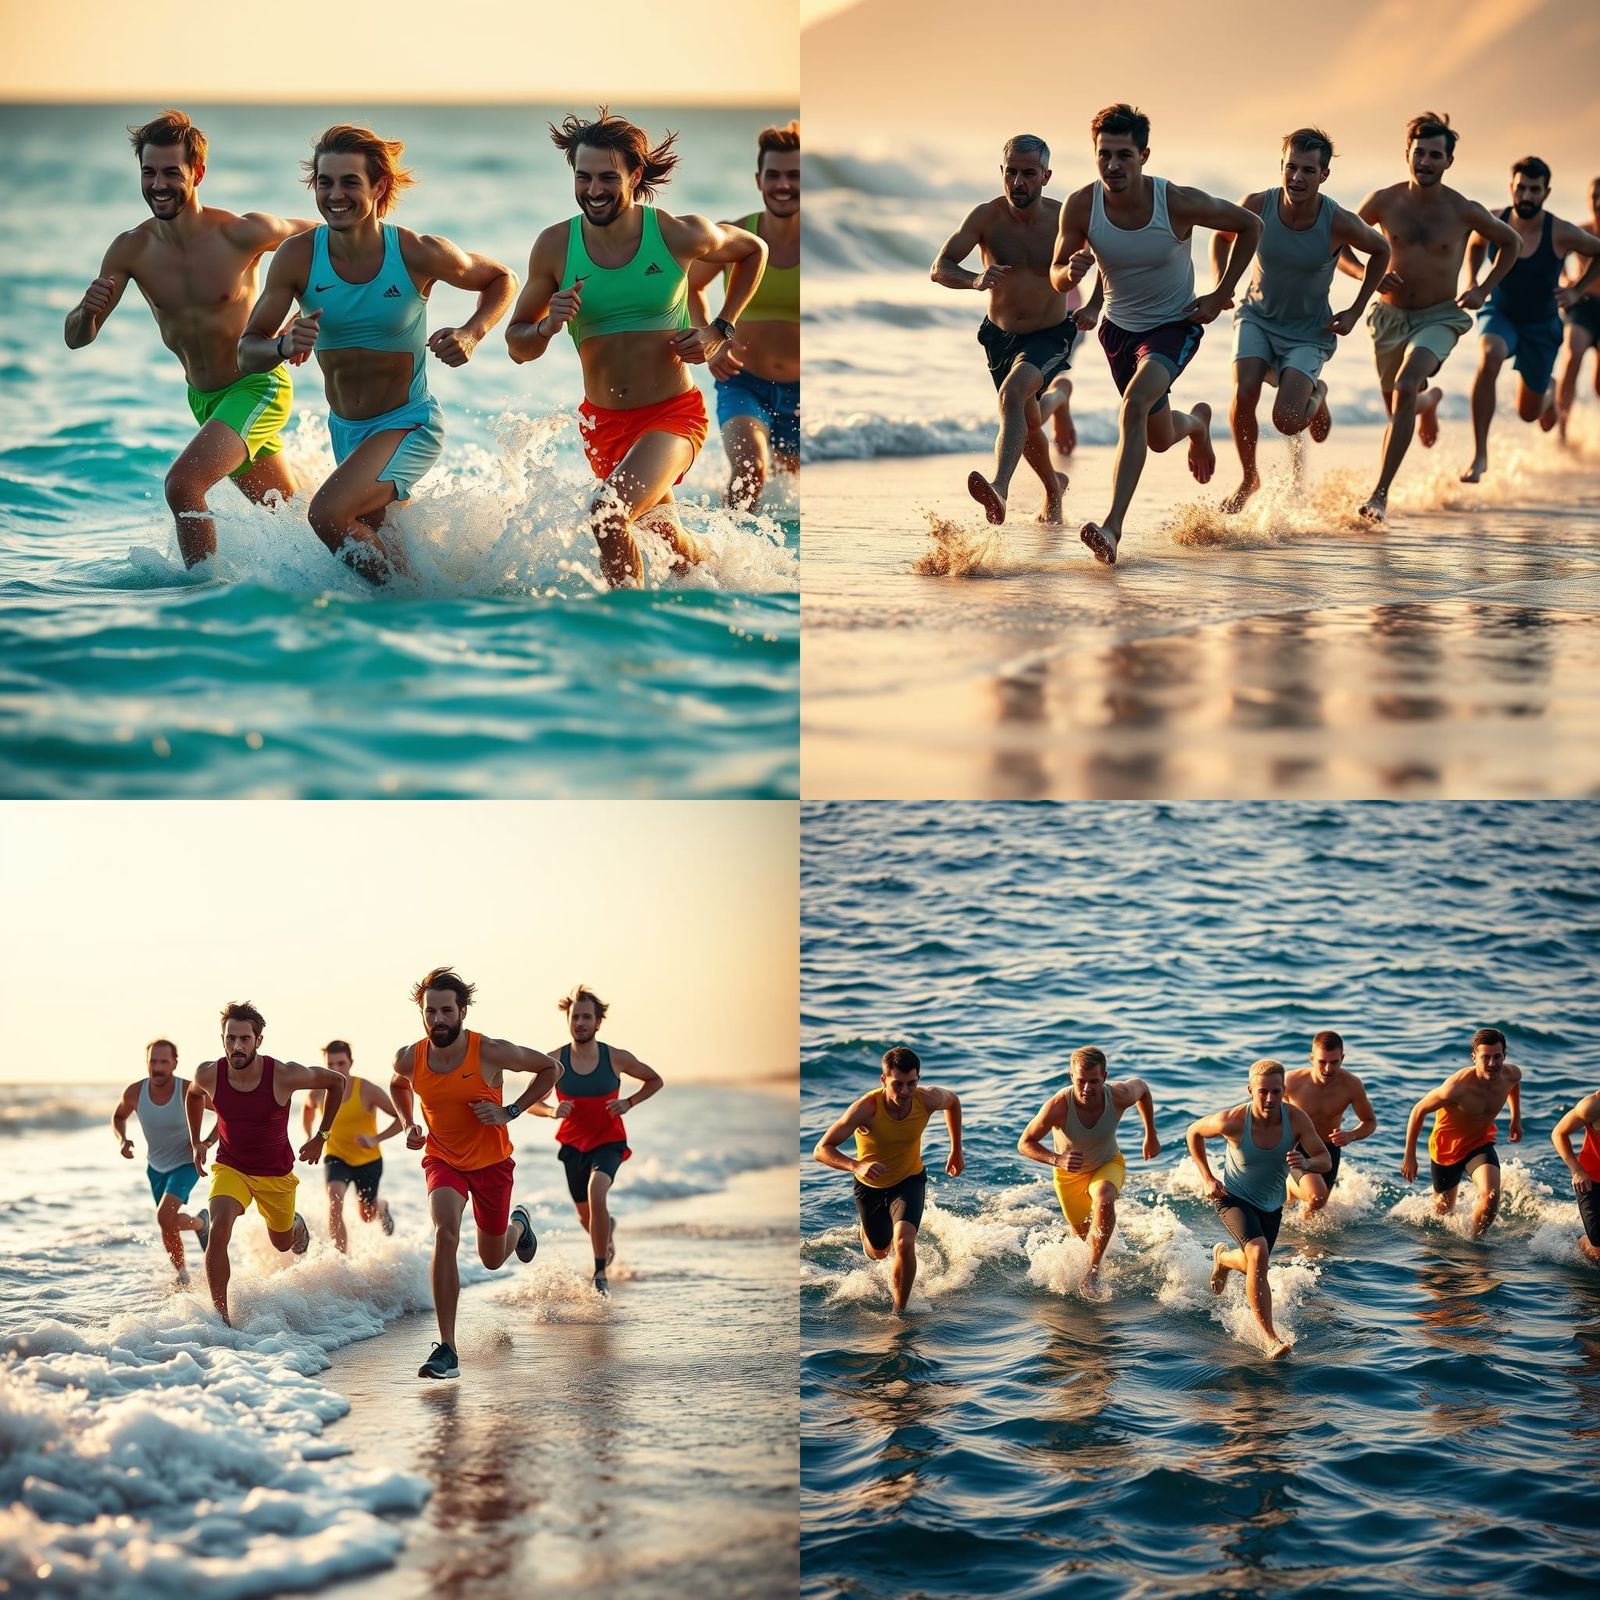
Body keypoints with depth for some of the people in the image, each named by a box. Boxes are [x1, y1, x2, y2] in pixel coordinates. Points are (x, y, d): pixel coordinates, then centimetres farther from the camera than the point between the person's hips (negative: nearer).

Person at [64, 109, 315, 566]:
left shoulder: (240, 234, -22)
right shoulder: (131, 250, -11)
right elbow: (77, 339, -9)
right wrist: (88, 310, -32)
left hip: (257, 387, -5)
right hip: (204, 401, 6)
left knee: (183, 483, -26)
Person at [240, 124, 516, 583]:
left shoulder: (419, 254, -19)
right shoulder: (298, 257, -13)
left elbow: (501, 280, 0)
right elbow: (247, 352, -10)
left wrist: (472, 334, -18)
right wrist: (284, 346, -33)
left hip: (409, 424, -5)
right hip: (344, 429, 5)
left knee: (328, 515, -27)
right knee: (378, 537, 23)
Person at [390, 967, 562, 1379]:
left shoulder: (490, 1052, -23)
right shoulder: (409, 1058, -14)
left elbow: (550, 1068, -8)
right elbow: (398, 1085, 13)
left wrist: (511, 1112, -17)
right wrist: (408, 1125, -3)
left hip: (491, 1162, 0)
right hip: (442, 1159, 1)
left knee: (493, 1260, 14)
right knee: (445, 1234, -28)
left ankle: (519, 1223, 54)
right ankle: (446, 1348, -26)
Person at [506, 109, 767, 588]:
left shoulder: (681, 235, -14)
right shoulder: (554, 247, -9)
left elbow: (753, 250, 8)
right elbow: (517, 345, 0)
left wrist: (720, 331, -2)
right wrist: (547, 327, -22)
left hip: (673, 415, -4)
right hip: (603, 422, 4)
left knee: (609, 514, -29)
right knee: (665, 534, 24)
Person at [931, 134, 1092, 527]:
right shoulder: (986, 216, -16)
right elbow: (939, 269, -21)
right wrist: (974, 280, -42)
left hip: (1049, 336, -3)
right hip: (1000, 336, 3)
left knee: (1013, 392, -33)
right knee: (1026, 424, 19)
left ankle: (999, 488, -47)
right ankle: (1054, 486, 50)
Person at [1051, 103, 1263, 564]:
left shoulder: (1178, 202, -26)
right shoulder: (1080, 207, -20)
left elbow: (1249, 225, -9)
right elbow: (1056, 276, -7)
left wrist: (1221, 295, -11)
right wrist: (1071, 272, -33)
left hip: (1175, 324, -4)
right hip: (1119, 327, 4)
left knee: (1135, 405, -32)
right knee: (1159, 437, 20)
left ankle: (1113, 527, -33)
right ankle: (1197, 421, 60)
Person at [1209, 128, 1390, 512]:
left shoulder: (1339, 223, -21)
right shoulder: (1258, 206, -17)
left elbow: (1380, 251, 0)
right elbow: (1222, 235, 6)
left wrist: (1355, 312, -2)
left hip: (1309, 332, -1)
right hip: (1257, 317, 2)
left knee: (1286, 422, -15)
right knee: (1243, 394, -23)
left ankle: (1315, 395, 24)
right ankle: (1248, 478, 4)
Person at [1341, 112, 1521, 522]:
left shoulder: (1463, 211, -9)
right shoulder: (1384, 201, -7)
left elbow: (1510, 242, 10)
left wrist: (1484, 289, -1)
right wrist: (1366, 273, -15)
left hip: (1439, 318, -3)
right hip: (1390, 315, 3)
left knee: (1404, 389, -28)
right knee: (1398, 409, 18)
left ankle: (1380, 493, -26)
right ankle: (1429, 399, 59)